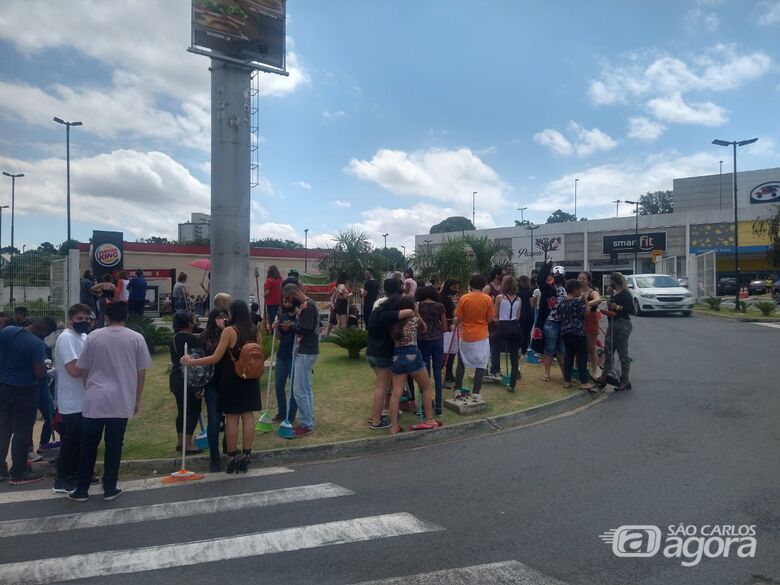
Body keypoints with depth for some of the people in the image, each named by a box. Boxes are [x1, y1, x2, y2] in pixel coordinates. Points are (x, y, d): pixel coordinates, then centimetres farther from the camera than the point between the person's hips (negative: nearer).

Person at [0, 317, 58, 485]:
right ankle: (18, 474, 14)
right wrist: (45, 365, -3)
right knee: (22, 433, 5)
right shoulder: (37, 344, -23)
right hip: (24, 392, -7)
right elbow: (39, 373, -22)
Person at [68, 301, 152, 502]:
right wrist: (137, 399, 10)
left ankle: (82, 490, 20)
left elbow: (83, 369, 6)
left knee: (88, 446, 12)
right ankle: (110, 489, 15)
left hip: (94, 399, 1)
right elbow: (141, 372, -1)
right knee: (114, 446, 8)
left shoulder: (94, 336, -1)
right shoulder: (136, 338, -3)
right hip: (122, 401, -1)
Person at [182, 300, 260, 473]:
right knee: (248, 416, 7)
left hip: (232, 378, -4)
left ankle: (233, 458, 10)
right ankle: (246, 457, 12)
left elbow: (215, 358, -14)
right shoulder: (254, 331, 2)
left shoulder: (229, 331, -14)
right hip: (250, 378, 5)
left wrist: (191, 361, -7)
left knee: (231, 418, 4)